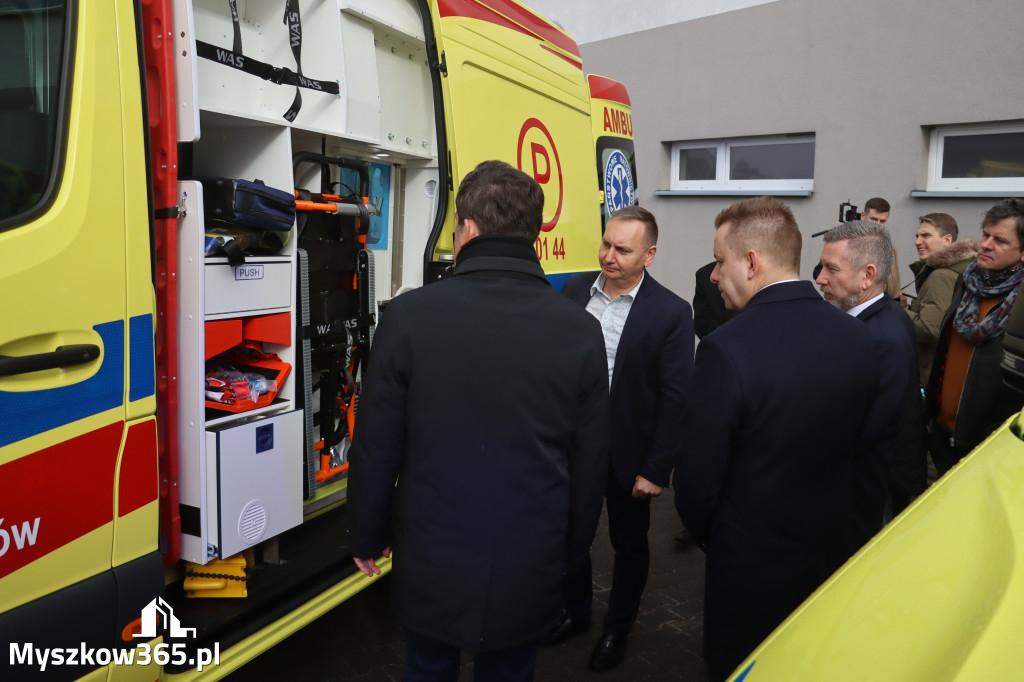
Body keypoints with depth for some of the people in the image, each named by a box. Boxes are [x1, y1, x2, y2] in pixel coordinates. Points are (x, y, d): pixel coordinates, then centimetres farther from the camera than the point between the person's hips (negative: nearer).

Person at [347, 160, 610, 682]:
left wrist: (367, 540, 7)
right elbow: (591, 465, -5)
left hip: (430, 568, 0)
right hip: (530, 576, 1)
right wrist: (570, 553, 12)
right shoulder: (581, 331, -11)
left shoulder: (410, 316, -16)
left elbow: (374, 450, -10)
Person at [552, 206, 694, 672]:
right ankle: (576, 612, 46)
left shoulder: (671, 313, -14)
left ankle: (617, 629, 41)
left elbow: (675, 400, -13)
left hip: (628, 455, -3)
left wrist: (656, 471, -14)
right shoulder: (574, 291, -2)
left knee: (629, 545, 17)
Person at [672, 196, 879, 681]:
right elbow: (860, 446, 3)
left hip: (751, 570, -5)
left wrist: (709, 537, 1)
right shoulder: (858, 337, -8)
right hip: (837, 552, 6)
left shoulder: (727, 350, -27)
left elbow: (697, 479, -20)